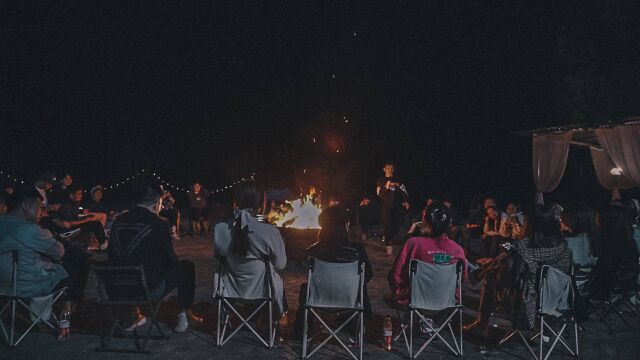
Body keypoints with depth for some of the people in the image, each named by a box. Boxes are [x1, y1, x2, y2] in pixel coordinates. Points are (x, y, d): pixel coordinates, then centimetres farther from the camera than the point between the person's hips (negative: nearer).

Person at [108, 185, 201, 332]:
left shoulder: (119, 221, 2)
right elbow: (171, 259, -7)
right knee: (187, 267, 15)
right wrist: (176, 260, 17)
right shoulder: (158, 225, -15)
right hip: (151, 290, -6)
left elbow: (113, 257, 14)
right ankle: (185, 315, 23)